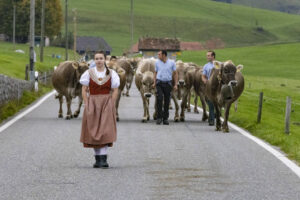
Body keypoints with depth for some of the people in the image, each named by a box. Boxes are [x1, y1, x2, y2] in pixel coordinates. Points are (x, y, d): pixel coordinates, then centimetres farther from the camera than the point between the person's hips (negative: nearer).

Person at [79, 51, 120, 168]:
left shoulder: (111, 74, 3)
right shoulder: (89, 73, 5)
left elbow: (115, 91, 3)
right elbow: (84, 90, 5)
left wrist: (111, 105, -6)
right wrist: (87, 105, -5)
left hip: (106, 104, -1)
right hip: (92, 103, 1)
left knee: (105, 131, -11)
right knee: (93, 131, 2)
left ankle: (103, 158, -15)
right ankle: (97, 159, 11)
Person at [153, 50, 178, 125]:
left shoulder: (171, 63, 0)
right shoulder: (157, 62, 5)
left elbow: (175, 74, 5)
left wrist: (176, 84, -1)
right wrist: (154, 82, 7)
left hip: (168, 83, 0)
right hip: (159, 83, 0)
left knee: (167, 101, 3)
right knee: (159, 99, -14)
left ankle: (165, 118, 11)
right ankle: (159, 117, -8)